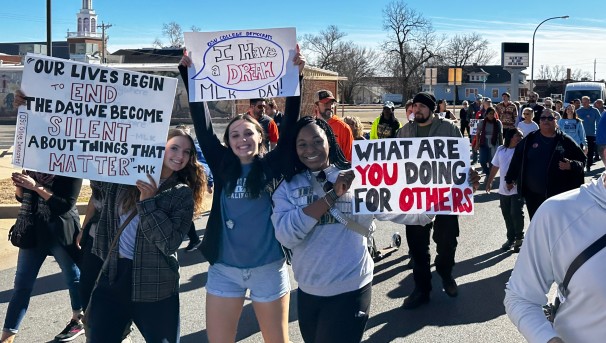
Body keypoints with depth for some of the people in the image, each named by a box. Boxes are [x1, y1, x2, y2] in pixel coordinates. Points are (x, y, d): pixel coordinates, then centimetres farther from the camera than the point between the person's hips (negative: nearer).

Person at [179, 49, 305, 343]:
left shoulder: (272, 166, -2)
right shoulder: (222, 167, 2)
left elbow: (289, 125, -8)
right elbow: (202, 126, -1)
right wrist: (188, 74, -5)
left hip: (268, 269, -2)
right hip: (224, 270, 2)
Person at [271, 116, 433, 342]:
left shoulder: (356, 177, -6)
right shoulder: (288, 187, -2)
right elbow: (286, 235, -17)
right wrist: (332, 195, -21)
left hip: (349, 289, -3)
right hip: (307, 290, 3)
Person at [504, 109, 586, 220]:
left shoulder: (565, 141, -1)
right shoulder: (530, 139, 4)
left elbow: (581, 160, 3)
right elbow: (517, 159, 11)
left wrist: (571, 165, -17)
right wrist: (510, 179, 13)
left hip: (557, 195, -2)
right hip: (533, 195, 2)